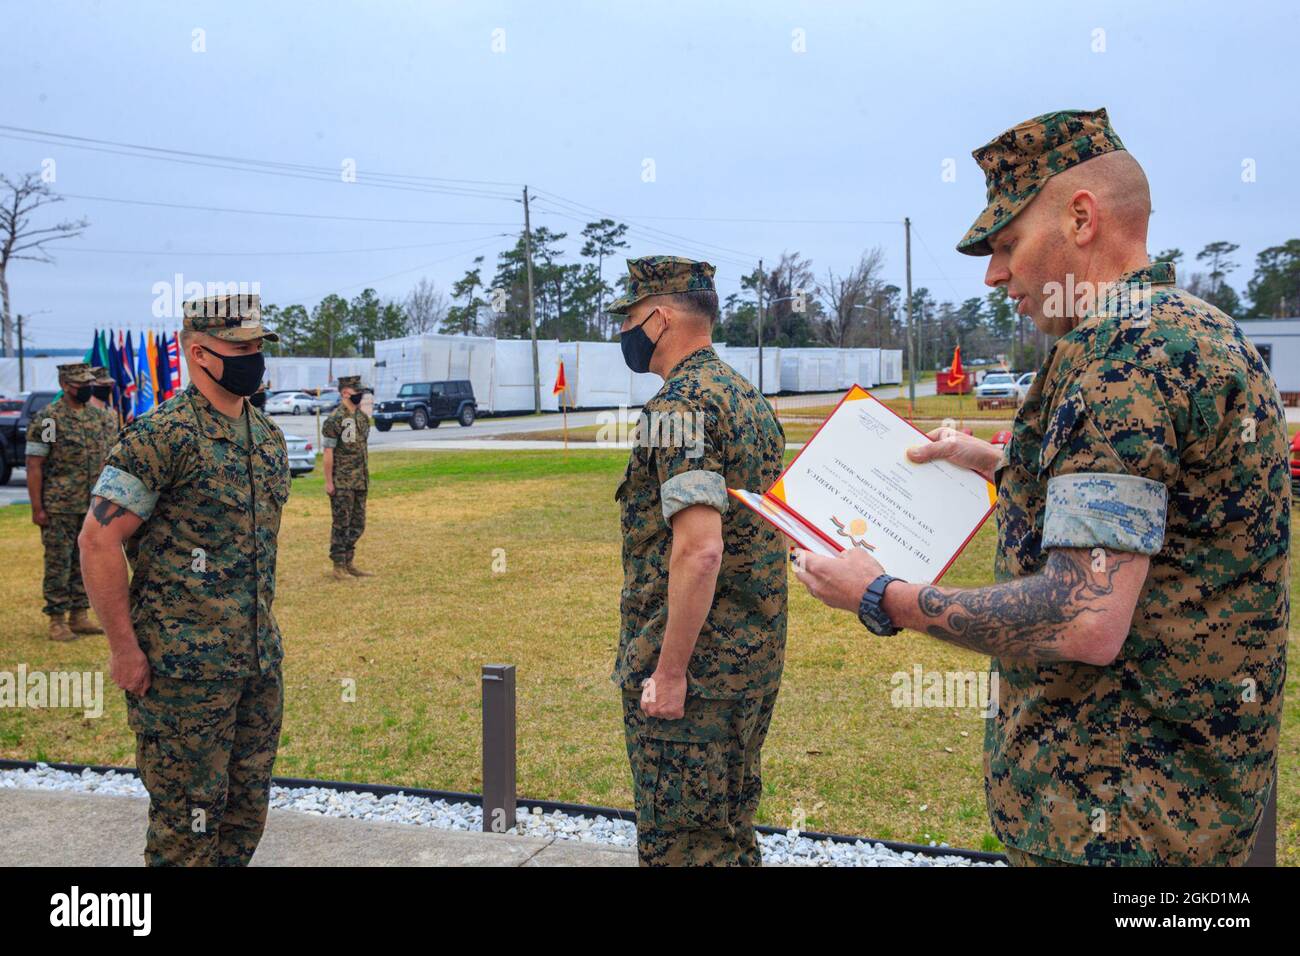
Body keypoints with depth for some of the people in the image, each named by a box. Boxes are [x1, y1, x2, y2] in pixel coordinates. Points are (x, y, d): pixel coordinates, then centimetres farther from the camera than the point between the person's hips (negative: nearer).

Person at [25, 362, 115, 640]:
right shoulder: (48, 419, -7)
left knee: (85, 563, 10)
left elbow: (109, 458, 16)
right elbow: (34, 465, -8)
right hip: (59, 508, -5)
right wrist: (37, 508, -13)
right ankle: (57, 621, 7)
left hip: (93, 507, 5)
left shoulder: (102, 417, 10)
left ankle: (79, 616, 19)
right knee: (58, 564, 0)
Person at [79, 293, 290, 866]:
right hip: (184, 666, -7)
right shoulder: (162, 436, -13)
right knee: (187, 819, 2)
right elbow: (98, 539, -15)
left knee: (246, 810, 16)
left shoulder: (268, 437, 11)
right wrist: (125, 649, -15)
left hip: (260, 660, 7)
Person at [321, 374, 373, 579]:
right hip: (342, 482, -8)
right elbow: (328, 452, -13)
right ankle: (338, 567, 7)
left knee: (357, 524, 12)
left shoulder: (363, 418, 11)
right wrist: (328, 481, -15)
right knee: (341, 524, 0)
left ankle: (349, 563, 21)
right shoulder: (335, 419, -13)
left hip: (360, 482, 8)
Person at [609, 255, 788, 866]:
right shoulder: (749, 397, 13)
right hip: (757, 656, 10)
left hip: (694, 669, -10)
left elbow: (700, 548, -27)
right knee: (731, 834, 20)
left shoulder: (680, 407, -18)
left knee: (680, 846, 1)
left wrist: (670, 672, -22)